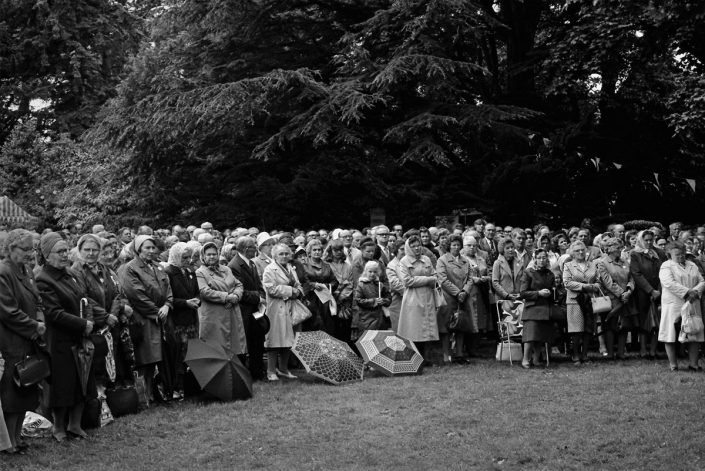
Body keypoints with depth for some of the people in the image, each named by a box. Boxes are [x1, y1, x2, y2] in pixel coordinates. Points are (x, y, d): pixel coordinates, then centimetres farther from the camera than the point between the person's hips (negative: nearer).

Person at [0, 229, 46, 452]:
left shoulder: (26, 272, 14)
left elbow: (36, 302, 20)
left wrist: (40, 321, 0)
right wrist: (34, 326, -14)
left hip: (29, 341, 9)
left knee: (26, 391, 13)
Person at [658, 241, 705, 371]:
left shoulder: (692, 266, 19)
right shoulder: (666, 266, 0)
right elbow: (669, 283, -15)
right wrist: (687, 292, -19)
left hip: (692, 305, 5)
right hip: (673, 305, -5)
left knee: (694, 336, 2)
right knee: (671, 336, -5)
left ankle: (693, 364, 7)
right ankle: (673, 365, 2)